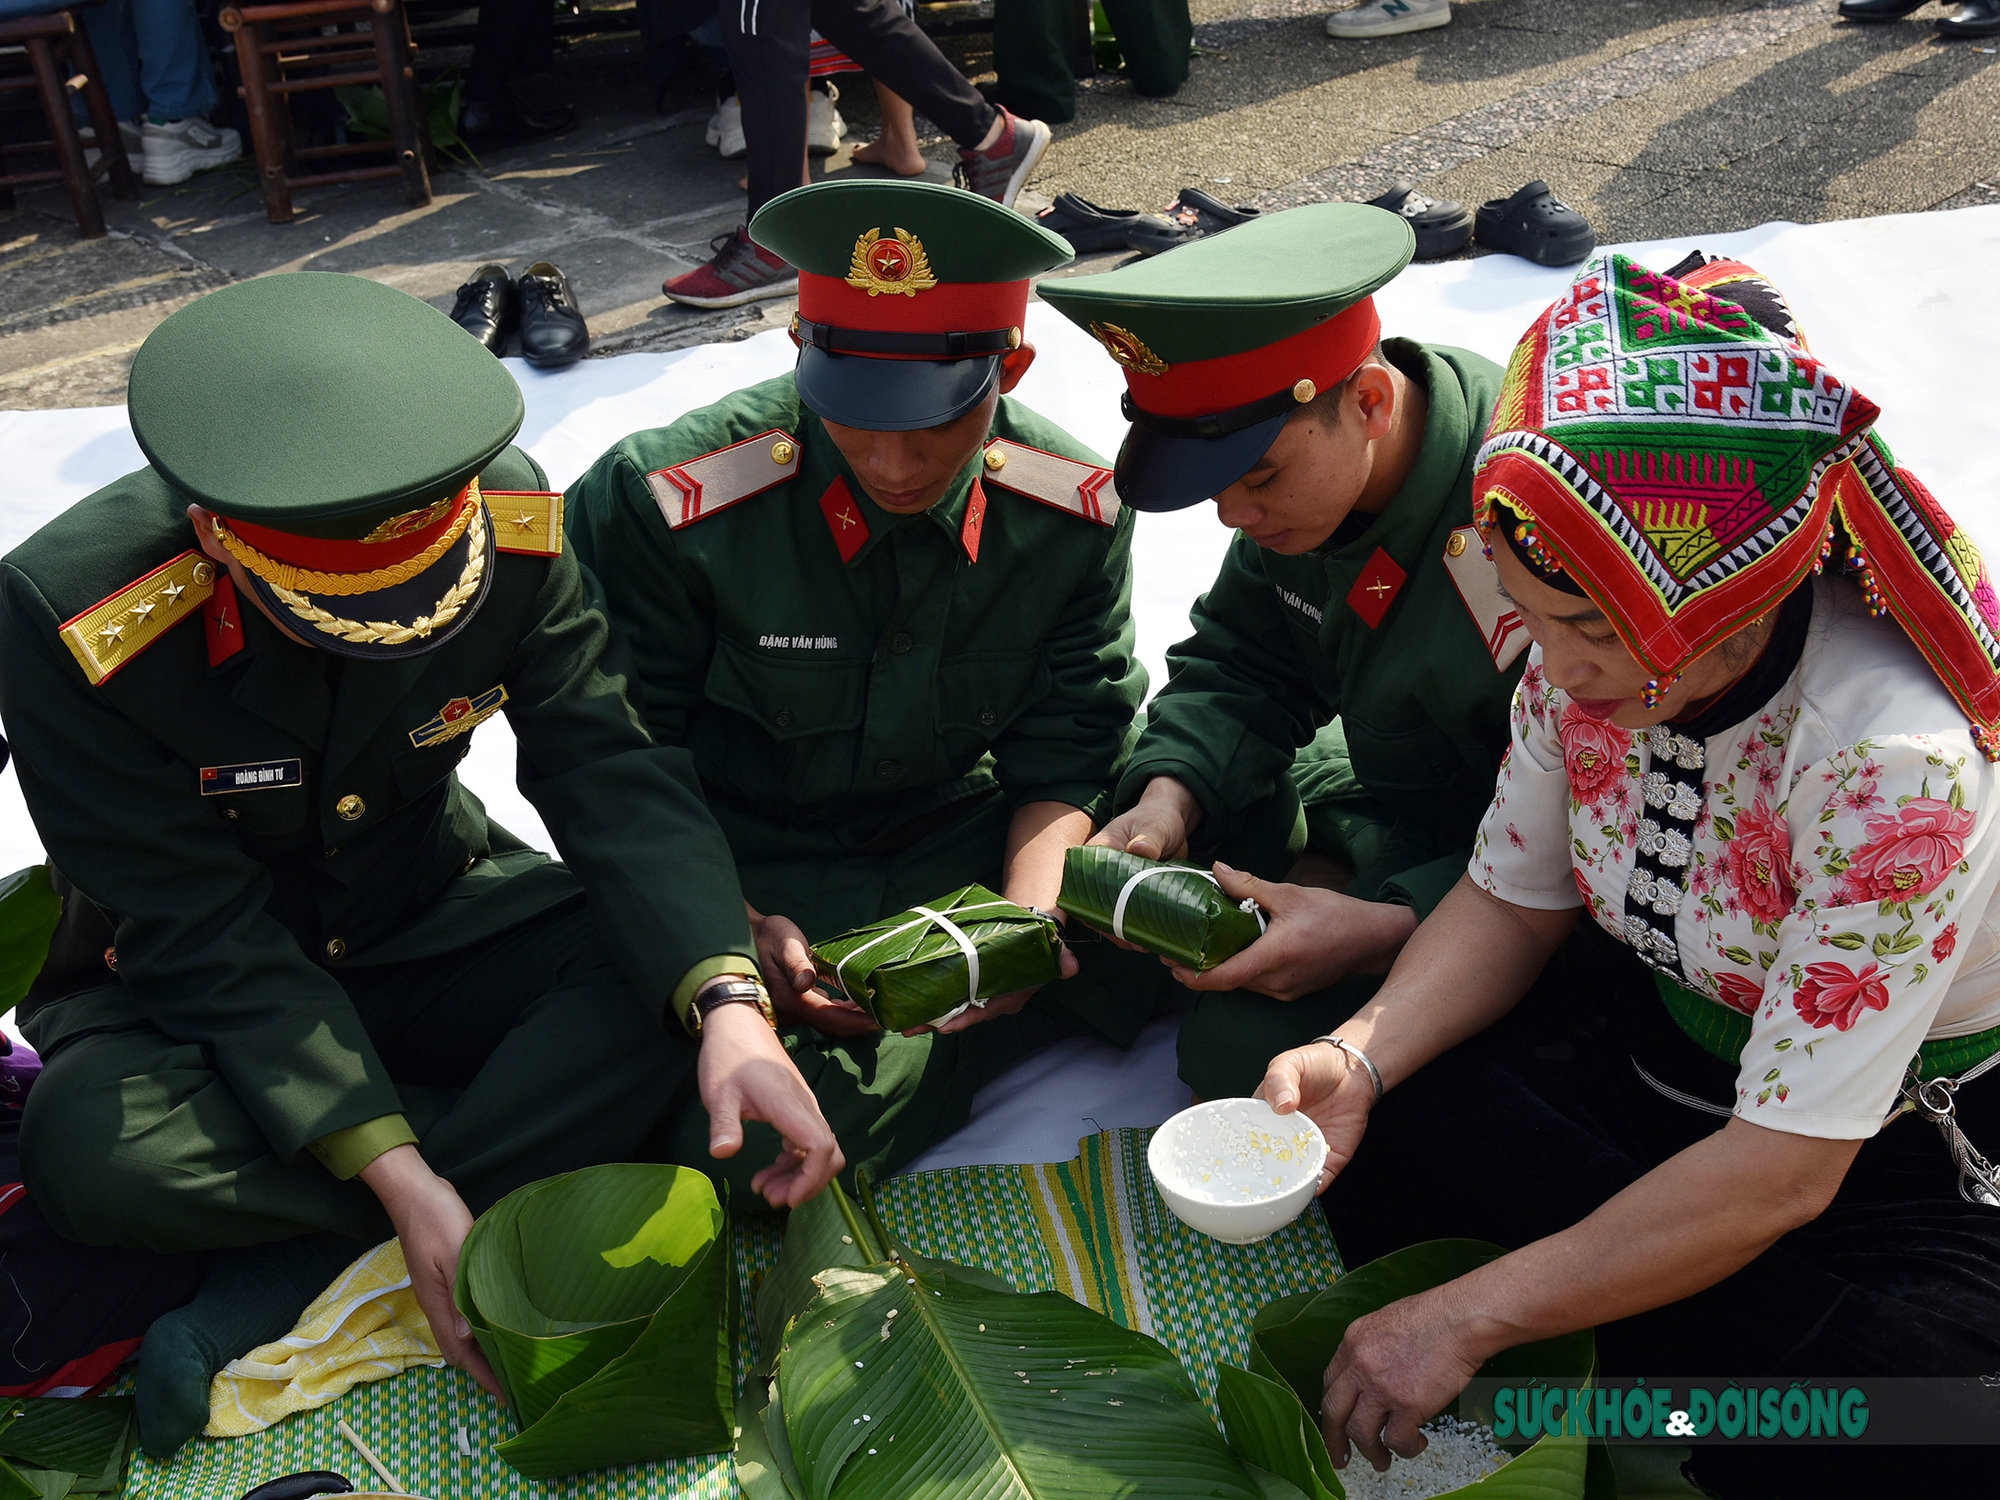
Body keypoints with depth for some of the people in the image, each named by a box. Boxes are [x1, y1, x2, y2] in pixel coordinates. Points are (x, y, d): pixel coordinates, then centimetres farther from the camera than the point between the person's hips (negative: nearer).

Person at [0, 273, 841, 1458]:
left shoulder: (510, 523, -20)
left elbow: (612, 769, -23)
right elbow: (203, 936, -25)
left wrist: (731, 1004, -39)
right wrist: (396, 1170, -32)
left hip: (429, 920, 3)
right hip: (198, 990, -2)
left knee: (674, 969, -24)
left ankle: (283, 1285, -21)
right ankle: (552, 1159, -15)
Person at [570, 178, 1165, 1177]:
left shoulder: (1073, 513, -8)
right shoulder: (658, 503, -19)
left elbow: (1062, 760, -1)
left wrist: (1026, 921, -21)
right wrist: (739, 935, -25)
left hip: (968, 850, 3)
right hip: (747, 889, -2)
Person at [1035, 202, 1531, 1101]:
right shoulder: (1303, 472, -8)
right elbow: (1239, 669, 4)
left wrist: (1391, 929, -37)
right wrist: (1168, 800, -14)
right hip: (1374, 798, 7)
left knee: (1247, 1042, -25)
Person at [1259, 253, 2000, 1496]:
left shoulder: (1893, 765, -34)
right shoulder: (1591, 653, -16)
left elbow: (1782, 1173, -30)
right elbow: (1514, 901, -1)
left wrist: (1469, 1320, -28)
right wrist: (1358, 1058, -20)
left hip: (1899, 1149, -4)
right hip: (1667, 1050, 5)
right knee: (1372, 1138, -17)